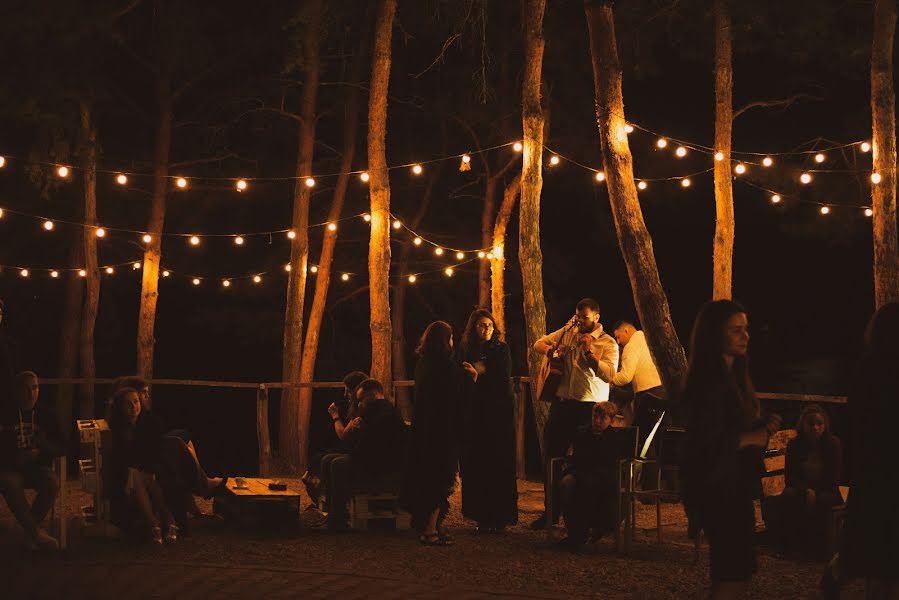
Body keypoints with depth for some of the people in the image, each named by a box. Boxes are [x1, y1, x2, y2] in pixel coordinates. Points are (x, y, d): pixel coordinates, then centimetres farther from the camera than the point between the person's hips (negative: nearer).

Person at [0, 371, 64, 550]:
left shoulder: (45, 415, 9)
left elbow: (61, 448, 9)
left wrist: (40, 451, -10)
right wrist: (15, 458, -15)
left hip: (37, 467, 2)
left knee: (52, 483, -31)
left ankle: (30, 531, -16)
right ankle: (36, 532, -30)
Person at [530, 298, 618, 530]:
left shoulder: (608, 344, -5)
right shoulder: (568, 332, 9)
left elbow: (608, 374, -18)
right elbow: (539, 343, 16)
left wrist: (590, 352, -27)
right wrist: (551, 350, -6)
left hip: (590, 407, -5)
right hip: (562, 402, 5)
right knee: (553, 455, 8)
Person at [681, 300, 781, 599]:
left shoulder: (733, 376, 13)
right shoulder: (707, 381, -16)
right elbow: (710, 441, -22)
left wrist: (764, 427, 1)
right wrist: (752, 438, -11)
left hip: (736, 486, 10)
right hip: (718, 487, -10)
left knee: (738, 571, 12)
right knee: (732, 574, -8)